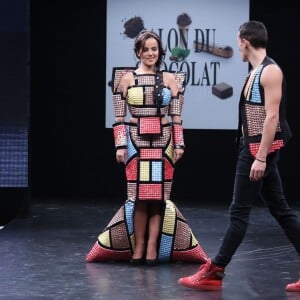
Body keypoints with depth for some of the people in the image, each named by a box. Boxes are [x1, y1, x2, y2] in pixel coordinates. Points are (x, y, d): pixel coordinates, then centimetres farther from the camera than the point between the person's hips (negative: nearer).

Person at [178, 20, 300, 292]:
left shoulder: (270, 71, -13)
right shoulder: (255, 72, 16)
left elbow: (272, 117, -20)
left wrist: (261, 157, -23)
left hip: (261, 151, -10)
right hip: (252, 149, 10)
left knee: (239, 212, -5)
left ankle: (213, 273, 0)